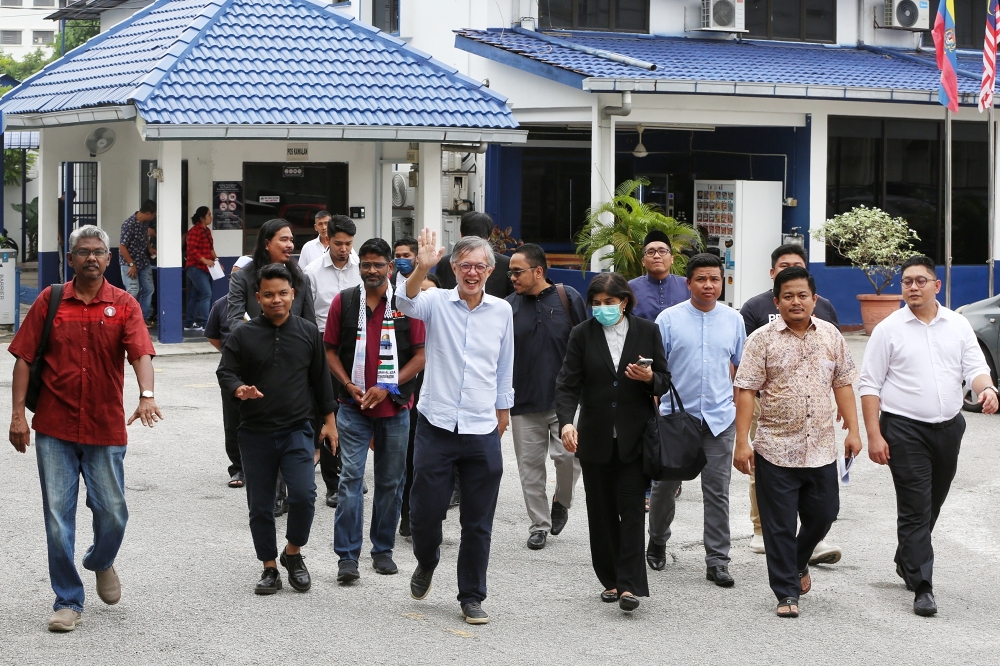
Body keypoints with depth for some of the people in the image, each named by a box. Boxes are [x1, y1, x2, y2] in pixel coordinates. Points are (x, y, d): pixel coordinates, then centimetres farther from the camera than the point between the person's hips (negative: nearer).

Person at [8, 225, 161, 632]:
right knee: (58, 517, 0)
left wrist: (147, 395, -31)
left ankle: (102, 563, 39)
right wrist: (18, 414, -4)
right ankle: (68, 602, 12)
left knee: (112, 513, 6)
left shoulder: (124, 305, 1)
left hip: (106, 429, 0)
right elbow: (24, 358, 3)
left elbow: (141, 353, -13)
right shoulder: (50, 301, 2)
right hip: (55, 430, 0)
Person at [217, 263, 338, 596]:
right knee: (260, 505, 6)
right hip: (255, 433, 0)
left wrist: (329, 420, 11)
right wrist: (239, 389, -22)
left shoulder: (308, 332, 5)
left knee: (304, 494, -16)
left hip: (298, 430, 0)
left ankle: (293, 552, 9)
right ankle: (270, 568, 19)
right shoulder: (243, 335, 1)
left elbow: (320, 378, 11)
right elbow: (225, 371, 1)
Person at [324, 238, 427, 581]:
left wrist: (388, 387, -10)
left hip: (395, 407, 0)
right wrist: (349, 385, -8)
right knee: (350, 478, -7)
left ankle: (383, 549, 21)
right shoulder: (344, 301, 3)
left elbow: (421, 355, -1)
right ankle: (347, 556, -5)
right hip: (353, 407, 0)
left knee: (391, 482, 9)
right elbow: (330, 350, 7)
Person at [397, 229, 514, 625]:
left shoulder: (502, 311, 6)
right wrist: (421, 268, -41)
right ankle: (426, 563, 34)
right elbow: (408, 303, -24)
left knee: (478, 524, 5)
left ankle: (472, 597, 18)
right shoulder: (437, 302, -1)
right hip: (436, 426, -1)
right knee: (425, 512, 3)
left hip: (483, 432, 2)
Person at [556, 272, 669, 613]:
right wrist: (566, 421, -20)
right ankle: (610, 580, 17)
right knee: (601, 511, 6)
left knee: (631, 507, -8)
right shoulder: (582, 334, 3)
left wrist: (650, 378, -16)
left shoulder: (648, 331, 3)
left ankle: (629, 584, -11)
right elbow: (568, 383, -4)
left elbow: (665, 380, 7)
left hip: (634, 437, -1)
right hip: (595, 438, 2)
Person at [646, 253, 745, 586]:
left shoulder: (734, 320, 6)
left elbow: (740, 368, 15)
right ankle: (657, 542, 33)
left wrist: (740, 411, 12)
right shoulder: (669, 319, -2)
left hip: (720, 419, 1)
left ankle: (717, 561, 6)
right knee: (664, 485, 9)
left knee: (717, 491, 1)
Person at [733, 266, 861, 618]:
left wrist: (853, 430, 5)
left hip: (822, 449, 3)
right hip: (776, 449, -3)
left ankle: (798, 562, 40)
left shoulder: (831, 336, 7)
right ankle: (786, 592, 13)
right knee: (779, 526, 2)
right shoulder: (762, 340, -5)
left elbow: (843, 384, 12)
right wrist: (742, 442, -13)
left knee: (823, 514, 11)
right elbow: (746, 391, -7)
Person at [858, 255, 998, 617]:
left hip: (949, 427, 4)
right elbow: (869, 385, -3)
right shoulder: (890, 329, -2)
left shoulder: (958, 325, 8)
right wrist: (874, 435, -11)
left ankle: (907, 561, 37)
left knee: (932, 505, 16)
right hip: (905, 429, -4)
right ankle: (922, 587, -6)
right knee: (915, 509, -7)